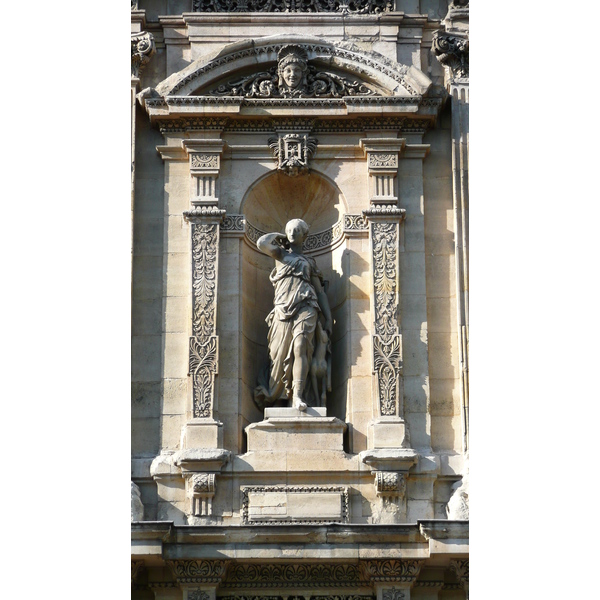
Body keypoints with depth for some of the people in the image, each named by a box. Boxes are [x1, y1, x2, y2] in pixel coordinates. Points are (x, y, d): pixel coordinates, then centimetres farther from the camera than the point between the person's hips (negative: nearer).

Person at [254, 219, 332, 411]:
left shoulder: (309, 262, 26)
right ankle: (267, 396, 13)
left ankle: (297, 396, -34)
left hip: (305, 308, 0)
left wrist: (328, 318, 13)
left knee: (300, 347, -22)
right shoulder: (281, 254, 24)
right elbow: (262, 243, 3)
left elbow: (320, 292, 22)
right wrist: (278, 236, 21)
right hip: (283, 309, 0)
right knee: (278, 354, -5)